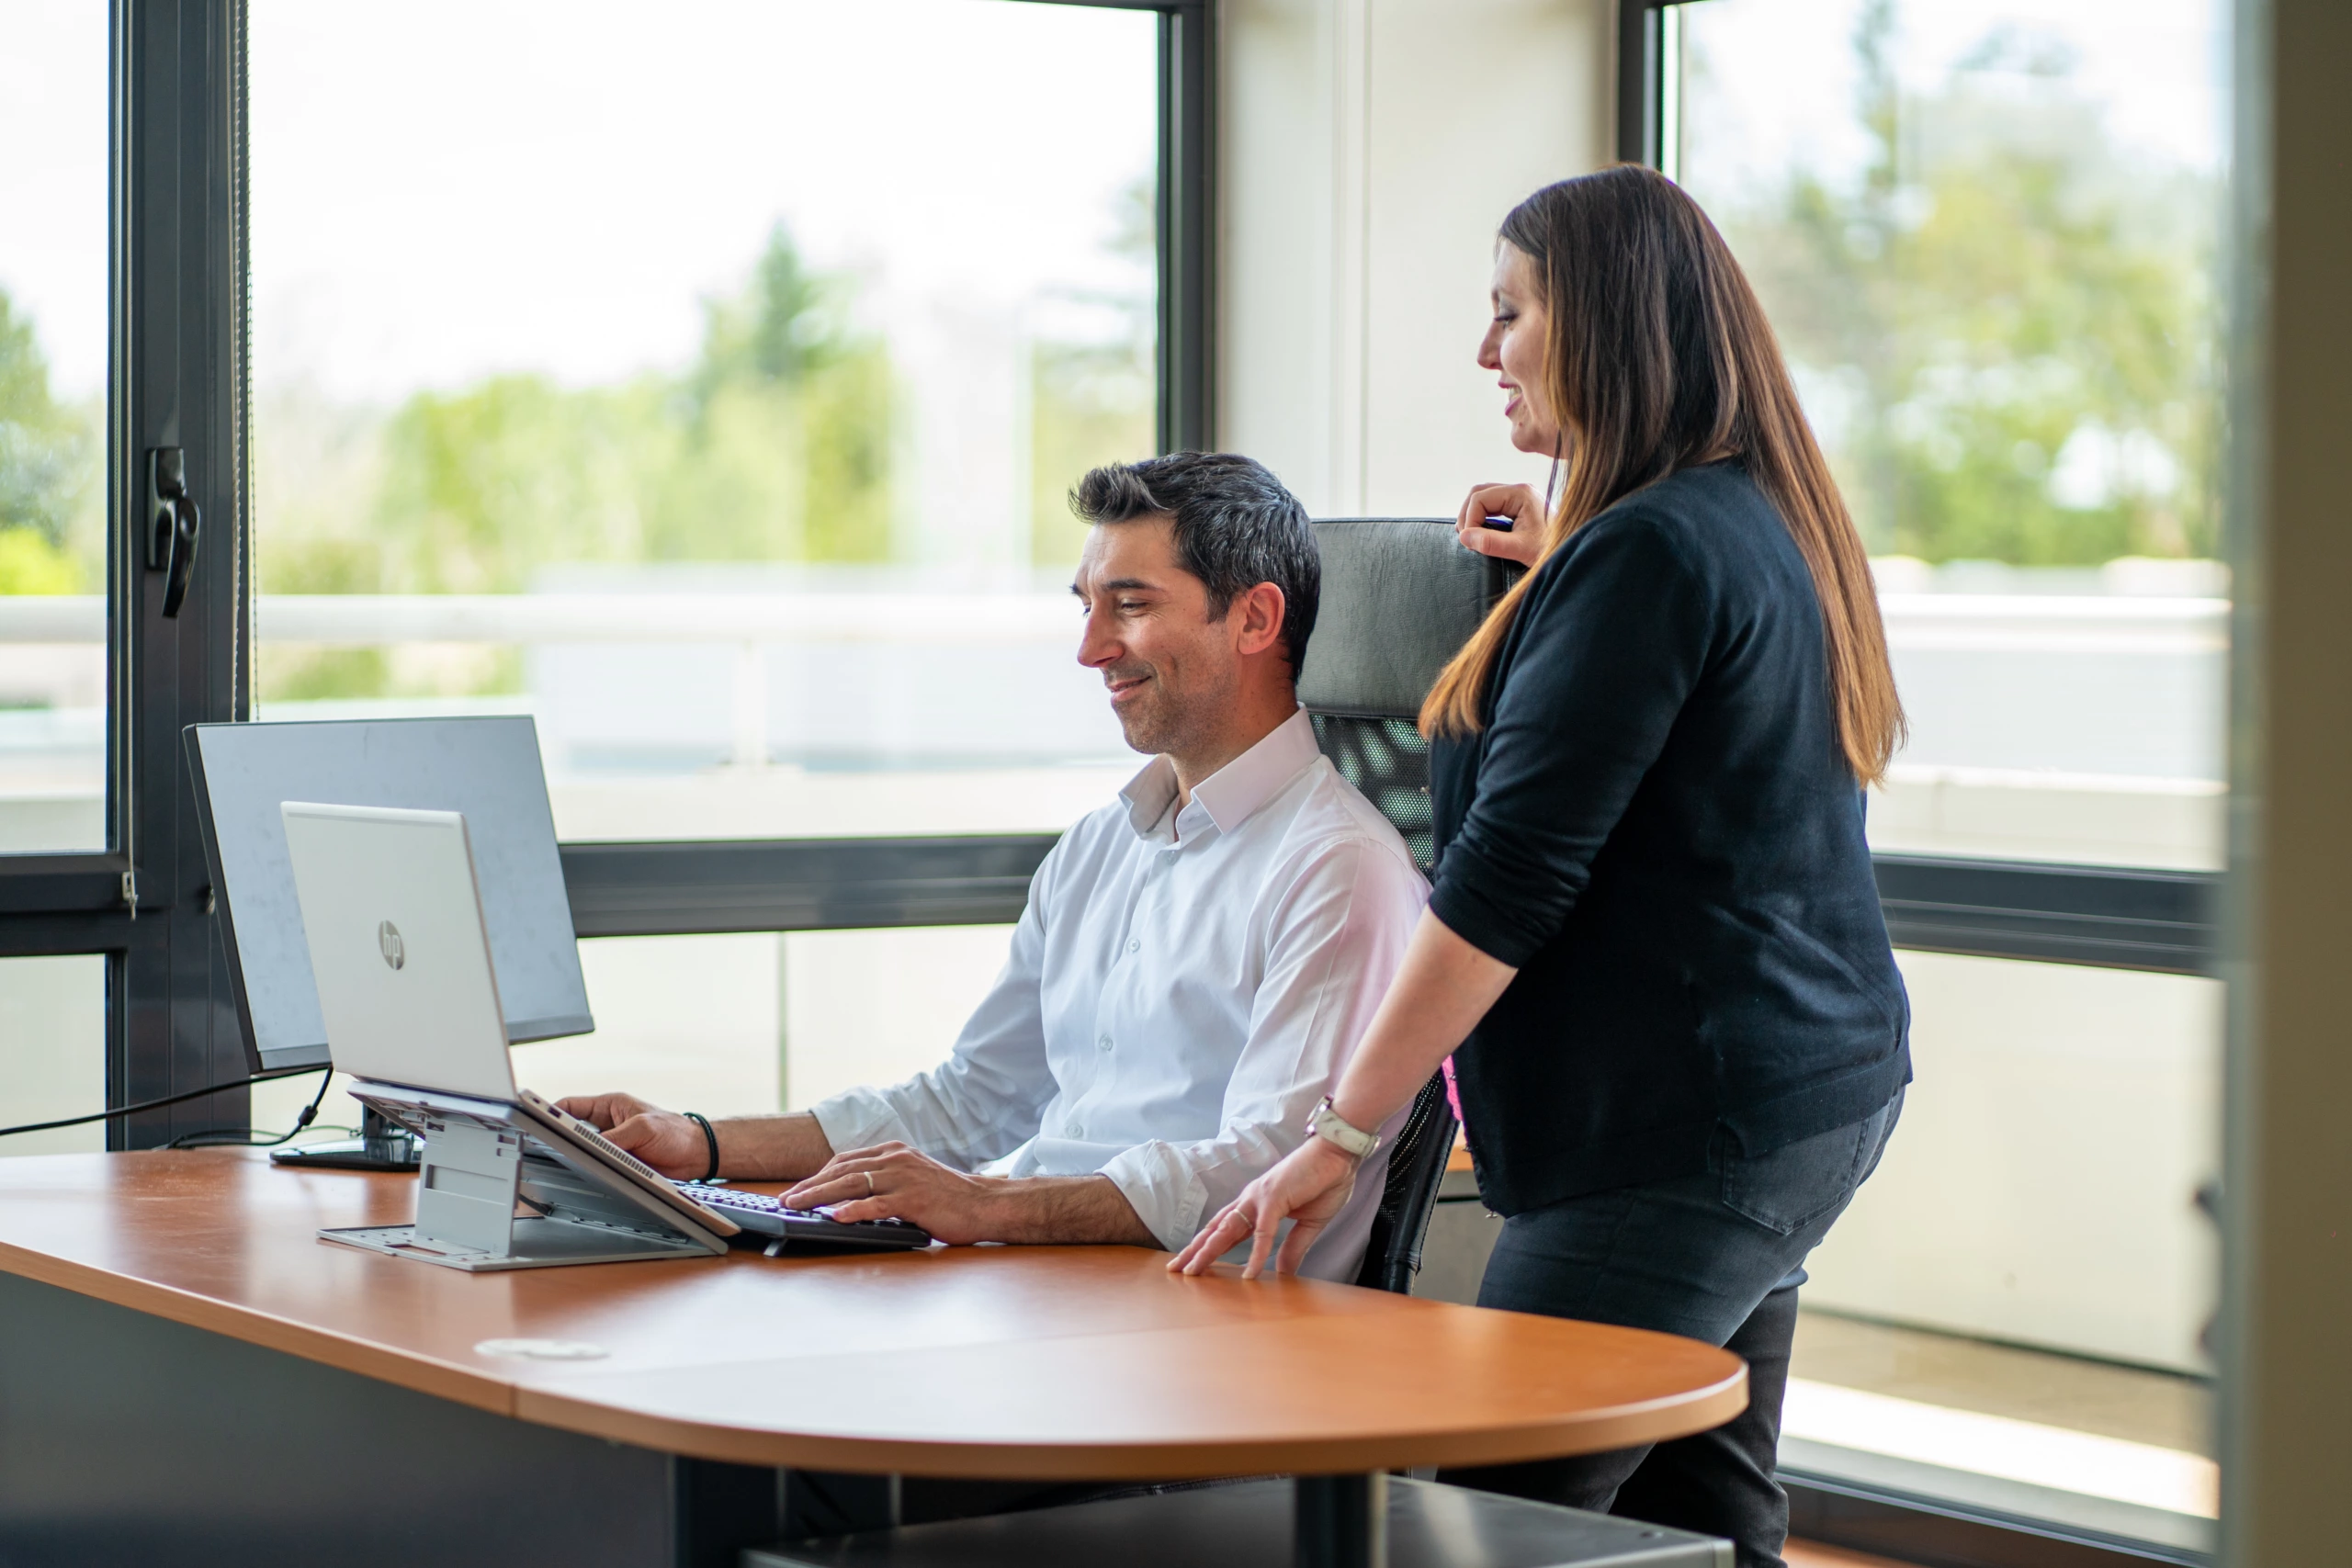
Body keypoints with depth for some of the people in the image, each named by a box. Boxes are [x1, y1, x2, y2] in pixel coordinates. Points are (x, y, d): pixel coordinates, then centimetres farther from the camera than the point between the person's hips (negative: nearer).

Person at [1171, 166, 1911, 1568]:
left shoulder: (1642, 557, -18)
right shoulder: (1770, 528, 13)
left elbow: (1510, 879, -21)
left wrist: (1344, 1128, -18)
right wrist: (1560, 567, 33)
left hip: (1684, 1127, -10)